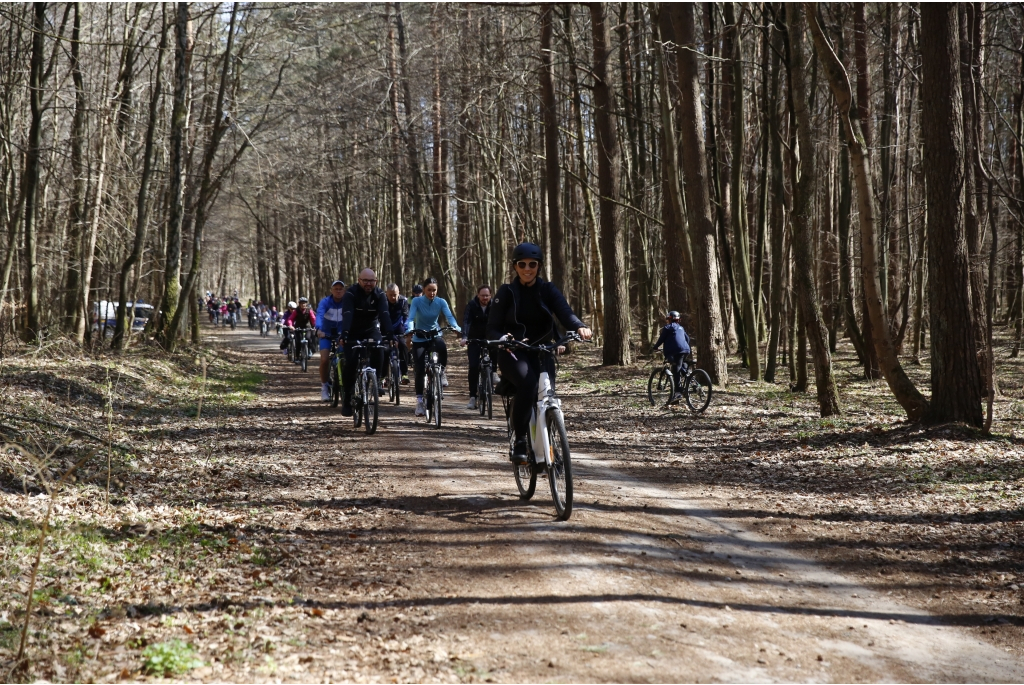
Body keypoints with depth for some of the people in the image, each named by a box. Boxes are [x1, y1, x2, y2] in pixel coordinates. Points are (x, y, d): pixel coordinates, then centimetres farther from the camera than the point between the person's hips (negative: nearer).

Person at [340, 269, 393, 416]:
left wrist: (389, 334, -42)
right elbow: (347, 314, -33)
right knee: (351, 362, -17)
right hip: (353, 332, -2)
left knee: (379, 352, -27)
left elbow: (384, 315, -26)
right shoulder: (351, 293, -19)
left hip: (372, 330, 2)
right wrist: (344, 334, -49)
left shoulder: (380, 295, -13)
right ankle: (347, 400, -3)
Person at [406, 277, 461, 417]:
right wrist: (409, 330, -43)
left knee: (442, 347, -36)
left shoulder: (441, 302, -7)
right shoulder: (416, 301, -12)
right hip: (419, 339, -1)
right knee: (420, 370, -8)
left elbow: (449, 316, -19)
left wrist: (456, 328, -39)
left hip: (435, 335, 1)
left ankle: (441, 371, -10)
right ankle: (419, 401, 2)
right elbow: (411, 318, -22)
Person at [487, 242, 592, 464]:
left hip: (541, 352, 3)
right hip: (513, 353, -2)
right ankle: (520, 442, -23)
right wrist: (503, 338, -29)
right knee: (528, 383, -33)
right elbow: (492, 329, -4)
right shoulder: (506, 292, 1)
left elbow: (565, 312, -14)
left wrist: (580, 327, -37)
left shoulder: (548, 290, 4)